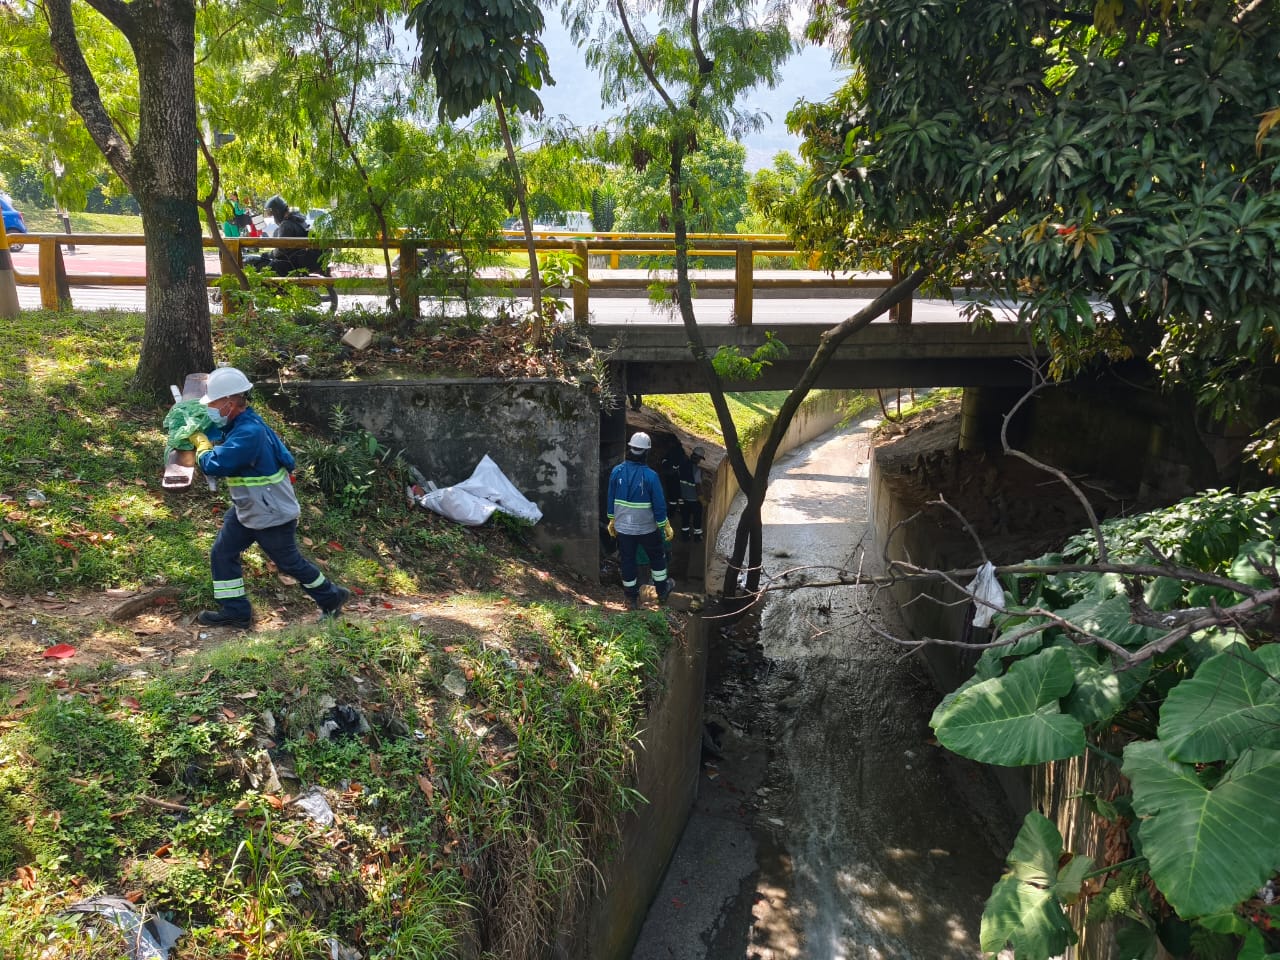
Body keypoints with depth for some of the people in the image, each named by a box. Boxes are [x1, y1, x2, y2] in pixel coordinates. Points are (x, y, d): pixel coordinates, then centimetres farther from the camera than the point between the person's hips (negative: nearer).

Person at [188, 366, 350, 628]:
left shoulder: (248, 433, -30)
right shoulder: (241, 424, 3)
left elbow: (214, 465, -34)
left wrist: (201, 443, -13)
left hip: (273, 516, -10)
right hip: (247, 510, 10)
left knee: (290, 562, 6)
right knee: (222, 554, 8)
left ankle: (332, 598, 26)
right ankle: (235, 612, 18)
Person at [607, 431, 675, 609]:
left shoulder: (617, 471, -9)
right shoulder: (650, 475, -19)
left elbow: (611, 499, 2)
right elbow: (659, 504, -12)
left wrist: (612, 520, 15)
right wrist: (666, 526, 0)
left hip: (623, 527, 3)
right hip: (647, 527, -2)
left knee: (627, 561, 13)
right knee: (657, 556, 20)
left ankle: (632, 598, 23)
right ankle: (662, 590, 34)